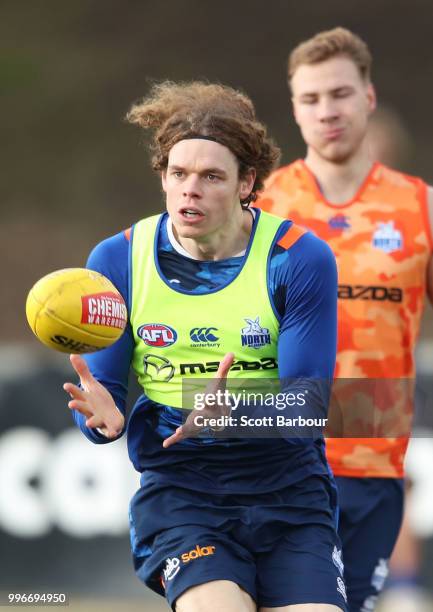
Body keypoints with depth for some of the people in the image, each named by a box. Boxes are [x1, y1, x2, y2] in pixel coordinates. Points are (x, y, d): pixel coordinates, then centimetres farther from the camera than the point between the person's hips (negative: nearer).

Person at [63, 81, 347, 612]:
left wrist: (234, 413, -30)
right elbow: (101, 387, 2)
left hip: (287, 485, 1)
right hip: (177, 484, -1)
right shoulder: (117, 260, 0)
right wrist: (101, 416, -22)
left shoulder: (300, 259, -6)